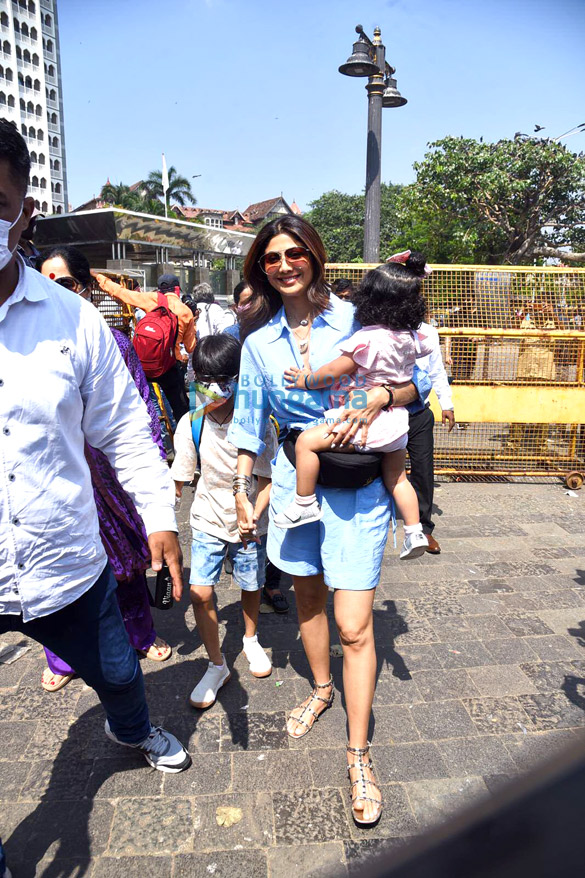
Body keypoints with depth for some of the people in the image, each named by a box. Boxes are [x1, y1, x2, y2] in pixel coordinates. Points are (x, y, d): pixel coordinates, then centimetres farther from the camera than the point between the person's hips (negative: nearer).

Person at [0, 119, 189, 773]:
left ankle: (133, 730, 58)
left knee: (118, 675, 23)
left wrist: (159, 516, -1)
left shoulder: (74, 319, -4)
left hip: (68, 567, 2)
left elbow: (125, 429, 2)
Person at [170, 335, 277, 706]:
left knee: (251, 586, 15)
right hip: (208, 521, 1)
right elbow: (178, 479, -3)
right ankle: (217, 666, 17)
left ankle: (251, 640, 47)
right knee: (200, 592, -7)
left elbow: (268, 478, -14)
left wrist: (252, 515, -28)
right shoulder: (191, 424, -10)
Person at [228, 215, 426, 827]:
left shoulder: (353, 319, -4)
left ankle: (359, 757, 15)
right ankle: (321, 689, 48)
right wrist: (241, 490, 5)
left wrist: (380, 398, -22)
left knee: (354, 627, -4)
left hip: (356, 484, -3)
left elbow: (413, 384, -1)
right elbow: (249, 420, 9)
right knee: (307, 598, 20)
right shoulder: (258, 339, 5)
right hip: (294, 481, 4)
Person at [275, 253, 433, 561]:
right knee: (396, 478, 24)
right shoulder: (412, 338, 4)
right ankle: (415, 532, 28)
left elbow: (334, 371, -14)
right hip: (396, 423, 9)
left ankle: (305, 504, 2)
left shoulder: (369, 338, -19)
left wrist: (306, 380, 2)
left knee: (306, 441, -4)